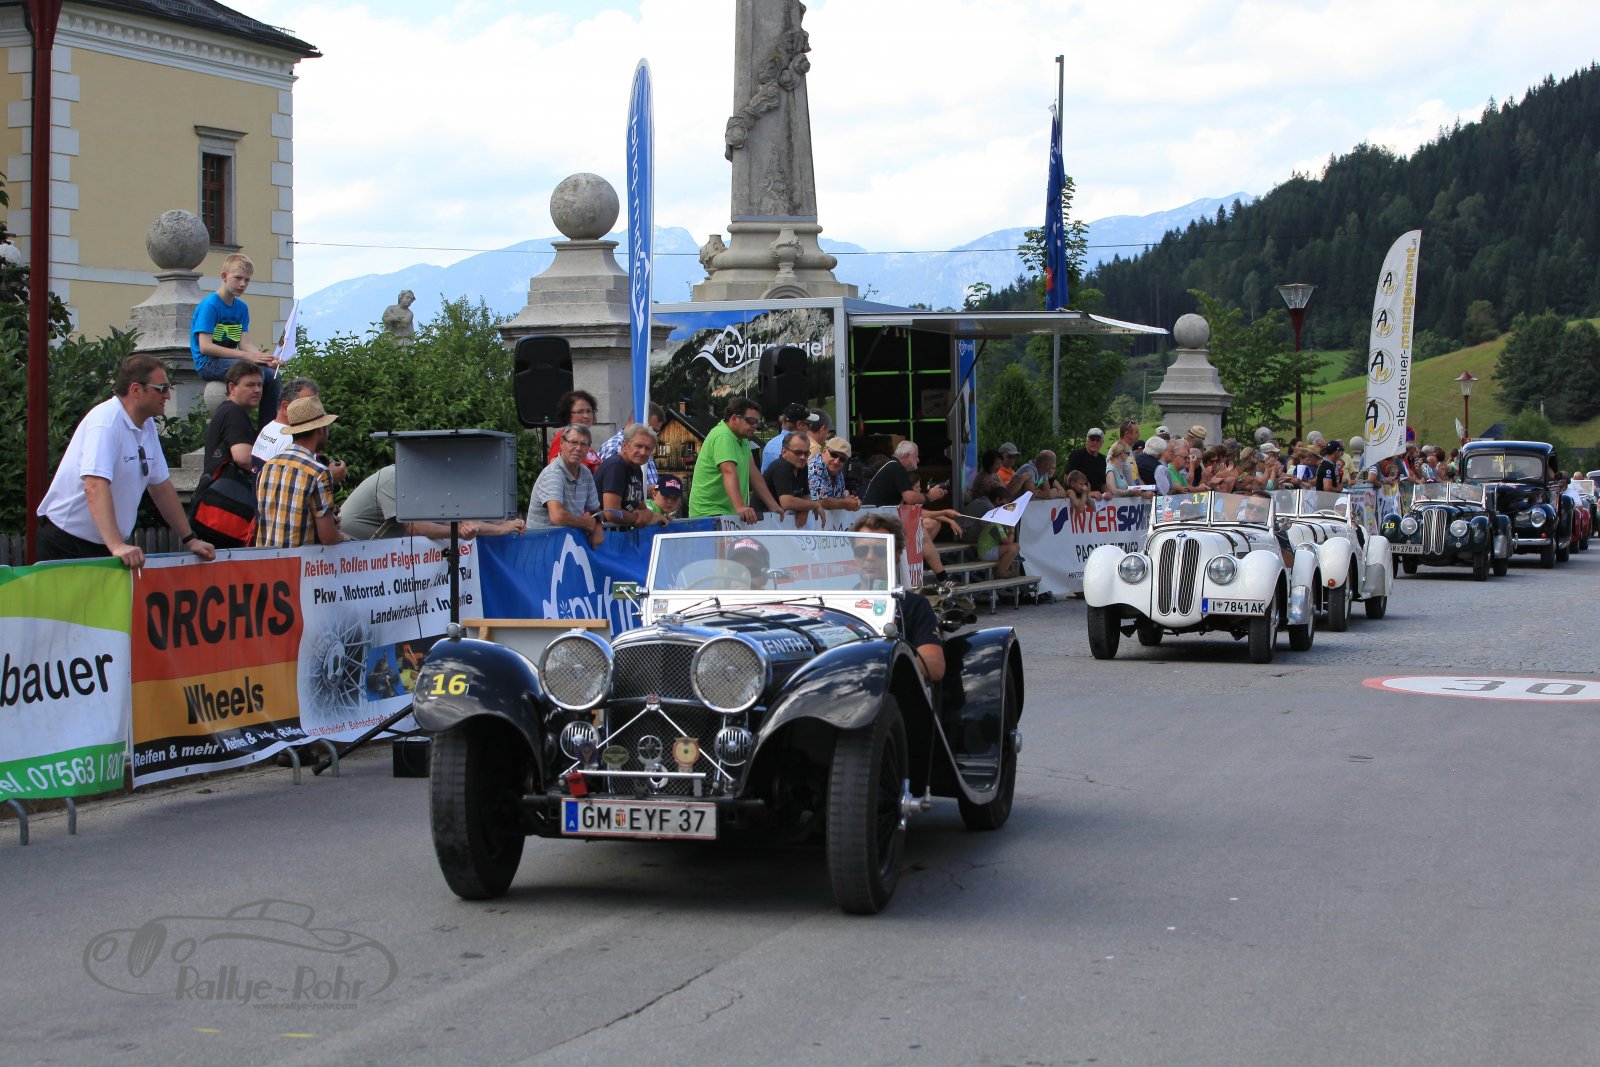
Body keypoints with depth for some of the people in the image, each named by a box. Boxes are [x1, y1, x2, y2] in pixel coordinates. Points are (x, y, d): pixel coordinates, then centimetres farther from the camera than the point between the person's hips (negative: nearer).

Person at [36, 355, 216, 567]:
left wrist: (190, 540, 12)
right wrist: (116, 546, -41)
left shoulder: (148, 425, 7)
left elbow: (161, 486, 15)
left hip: (108, 545, 8)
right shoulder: (106, 421, -20)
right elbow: (95, 487, -31)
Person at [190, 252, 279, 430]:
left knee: (272, 374, -16)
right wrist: (247, 356, -23)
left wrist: (266, 357, -19)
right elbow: (205, 347, -19)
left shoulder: (242, 307, 13)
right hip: (208, 363, -7)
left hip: (230, 360, 7)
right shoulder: (209, 305, -10)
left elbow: (245, 343, 3)